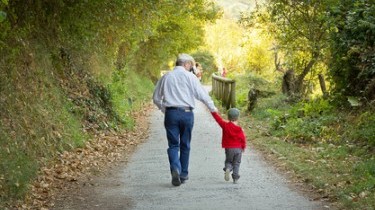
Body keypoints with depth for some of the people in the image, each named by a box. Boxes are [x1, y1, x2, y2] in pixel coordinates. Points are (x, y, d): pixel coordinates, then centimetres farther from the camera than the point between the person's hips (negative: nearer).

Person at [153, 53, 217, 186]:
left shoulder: (166, 77, 9)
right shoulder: (189, 76, -1)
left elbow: (156, 98, 13)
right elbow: (201, 94, -4)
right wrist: (212, 107, 9)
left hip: (171, 113, 2)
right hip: (186, 113, -1)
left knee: (173, 144, 2)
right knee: (185, 145, 10)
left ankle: (175, 169, -23)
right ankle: (183, 174, 16)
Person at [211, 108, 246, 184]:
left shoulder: (225, 125, -5)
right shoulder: (239, 129, -3)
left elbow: (218, 119, 0)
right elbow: (243, 139, 1)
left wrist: (213, 112, 11)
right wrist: (243, 147, 16)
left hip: (229, 148, 0)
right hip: (238, 149, 0)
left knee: (228, 161, 15)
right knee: (236, 163, 8)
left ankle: (227, 169, -19)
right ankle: (235, 178, 1)